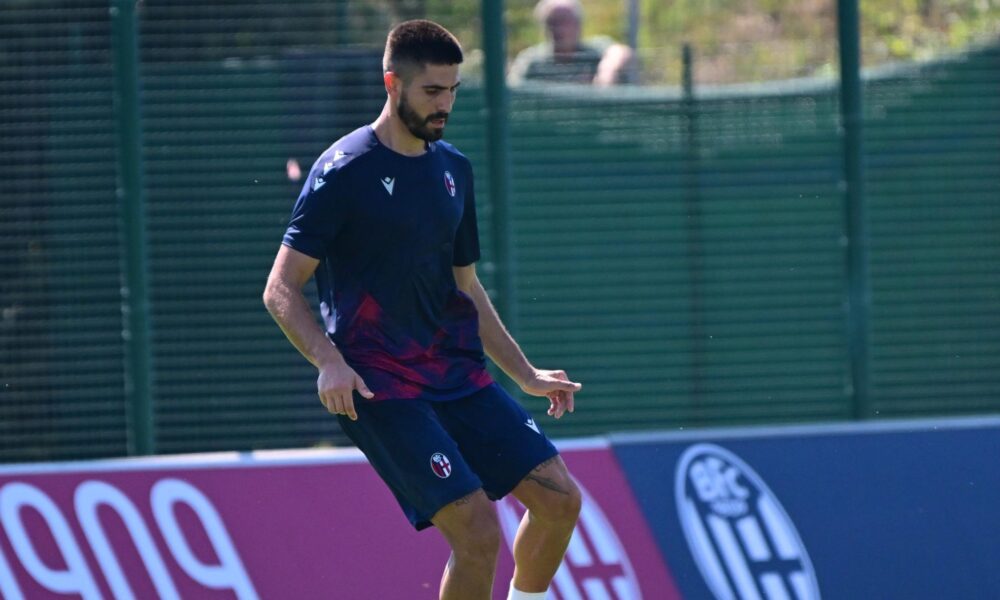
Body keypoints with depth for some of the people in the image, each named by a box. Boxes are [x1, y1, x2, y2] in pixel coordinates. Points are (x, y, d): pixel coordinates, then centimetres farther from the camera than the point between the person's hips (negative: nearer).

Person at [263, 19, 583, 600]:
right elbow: (281, 290, -9)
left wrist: (526, 374, 19)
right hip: (378, 388, -7)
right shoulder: (344, 170, -8)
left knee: (558, 498, -1)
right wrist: (329, 361, -25)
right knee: (478, 533, -18)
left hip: (460, 374, 7)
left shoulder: (454, 169, 12)